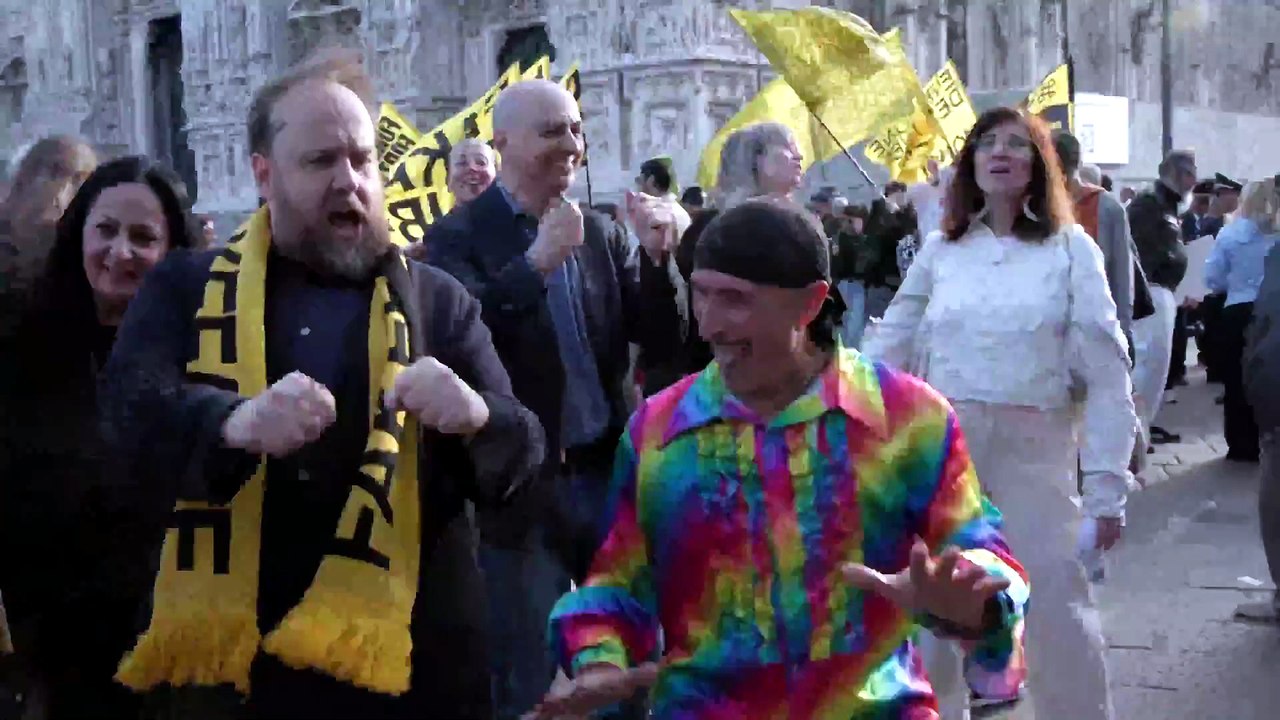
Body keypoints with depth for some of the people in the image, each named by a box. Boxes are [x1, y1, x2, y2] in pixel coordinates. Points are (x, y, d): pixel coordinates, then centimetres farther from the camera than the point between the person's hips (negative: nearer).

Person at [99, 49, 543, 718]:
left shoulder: (439, 301, 6)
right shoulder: (184, 288, 6)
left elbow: (522, 452, 0)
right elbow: (129, 411, -11)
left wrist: (475, 416, -24)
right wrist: (236, 423, -32)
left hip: (405, 657, 1)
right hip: (224, 658, 0)